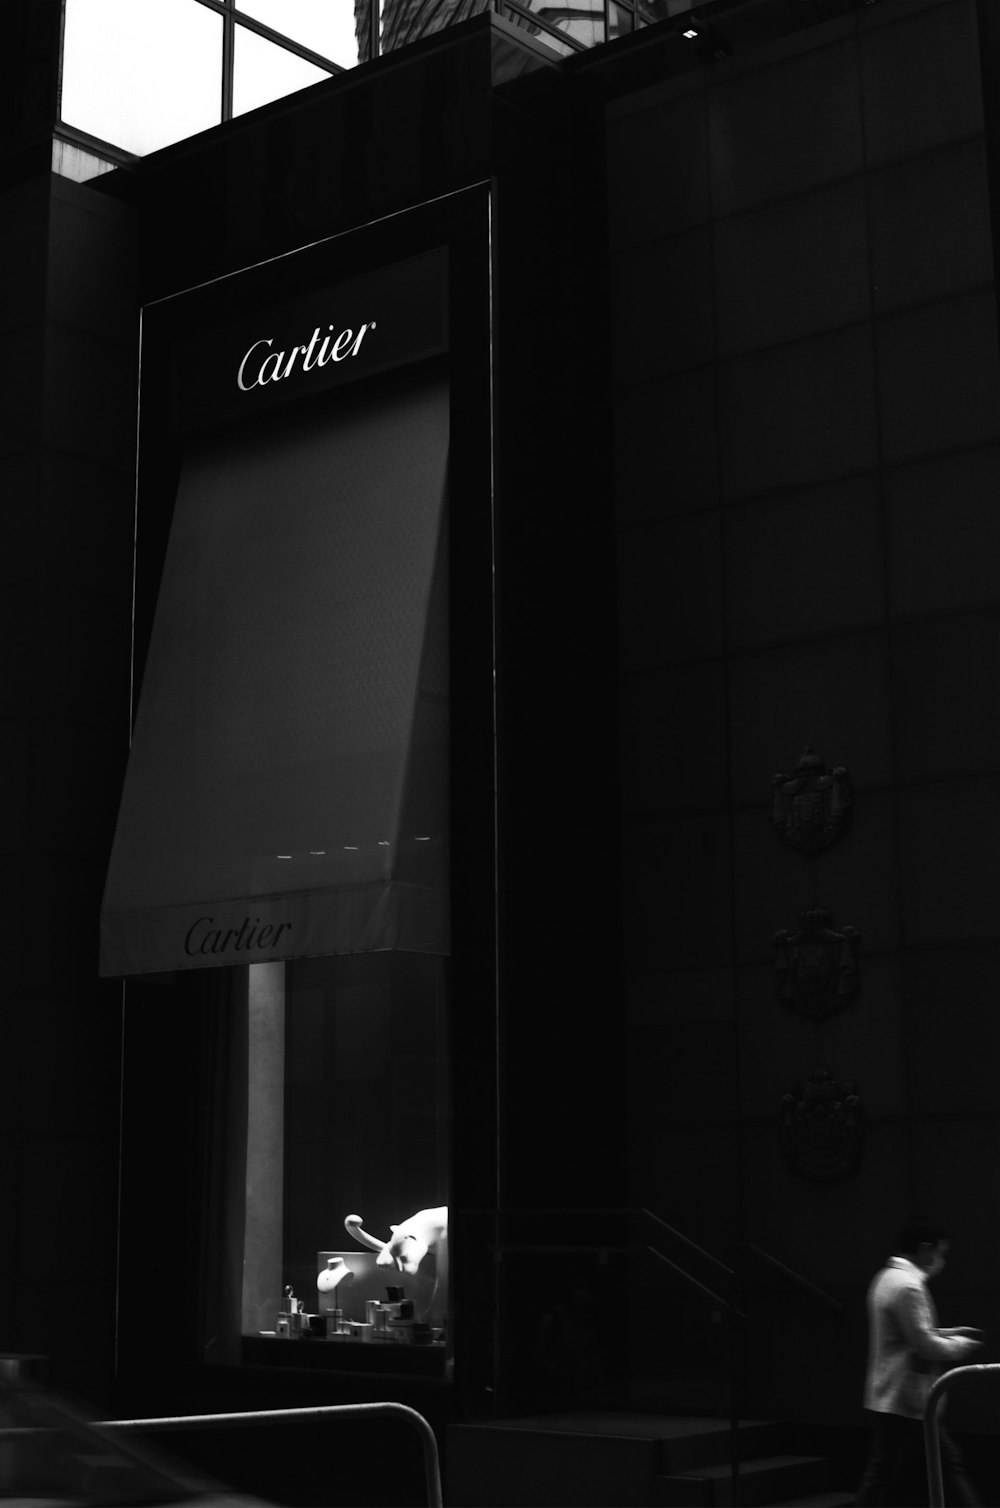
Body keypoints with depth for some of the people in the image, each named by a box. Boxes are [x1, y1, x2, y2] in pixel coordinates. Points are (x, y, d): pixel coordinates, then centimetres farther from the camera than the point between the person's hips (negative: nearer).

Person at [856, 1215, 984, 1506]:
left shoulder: (888, 1278, 12)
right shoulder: (907, 1287, -20)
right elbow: (924, 1345, -23)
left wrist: (950, 1334, 13)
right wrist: (960, 1345, -5)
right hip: (903, 1402, -11)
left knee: (949, 1463, 13)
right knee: (882, 1475, -3)